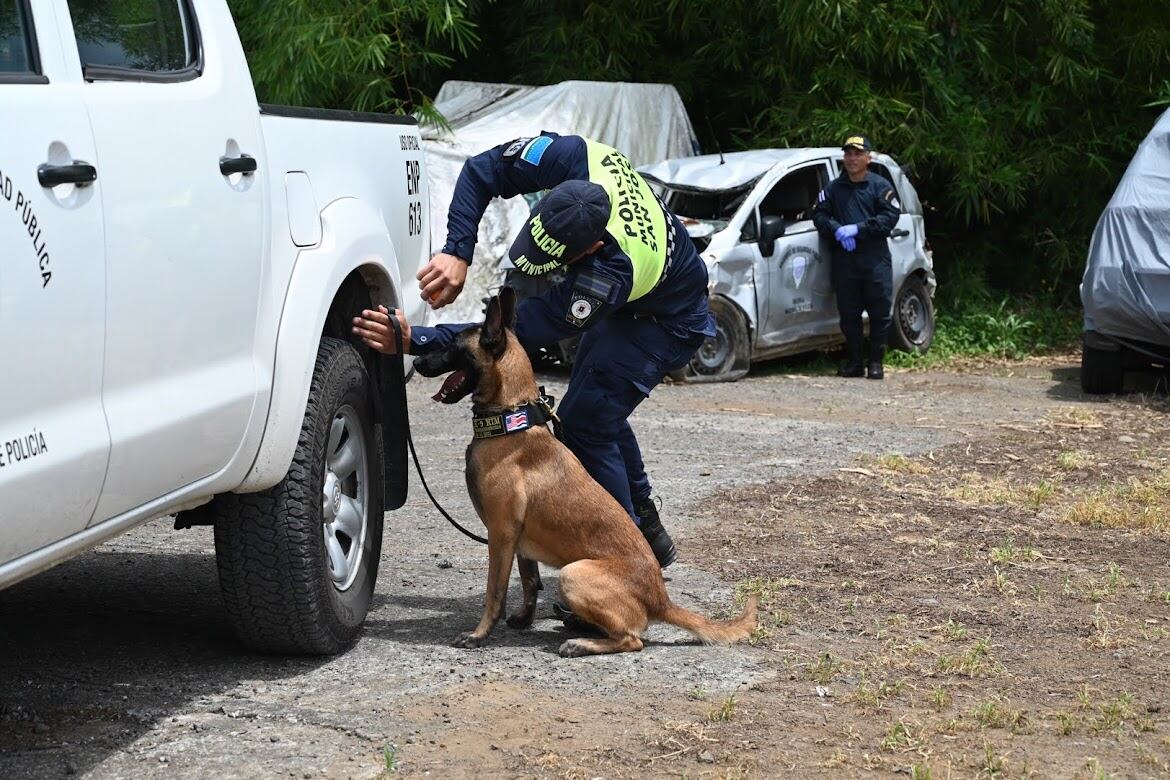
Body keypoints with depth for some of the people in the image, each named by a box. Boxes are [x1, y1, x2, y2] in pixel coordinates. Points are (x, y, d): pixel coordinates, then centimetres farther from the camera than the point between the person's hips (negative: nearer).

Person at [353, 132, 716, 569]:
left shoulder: (608, 277, -45)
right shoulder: (573, 158, -32)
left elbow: (519, 333, -40)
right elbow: (483, 170, -21)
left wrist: (414, 341, -43)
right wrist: (457, 251, -36)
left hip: (667, 320, -8)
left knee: (582, 425, -15)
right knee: (595, 410, 20)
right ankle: (646, 530, 36)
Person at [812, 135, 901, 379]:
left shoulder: (880, 186, 5)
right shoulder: (833, 189, 14)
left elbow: (890, 217, -6)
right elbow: (819, 215, 8)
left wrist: (857, 229, -14)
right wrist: (837, 231, -12)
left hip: (876, 258, -2)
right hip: (844, 259, 2)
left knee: (880, 313, -3)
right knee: (848, 313, 3)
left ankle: (876, 362, 5)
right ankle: (853, 362, 11)